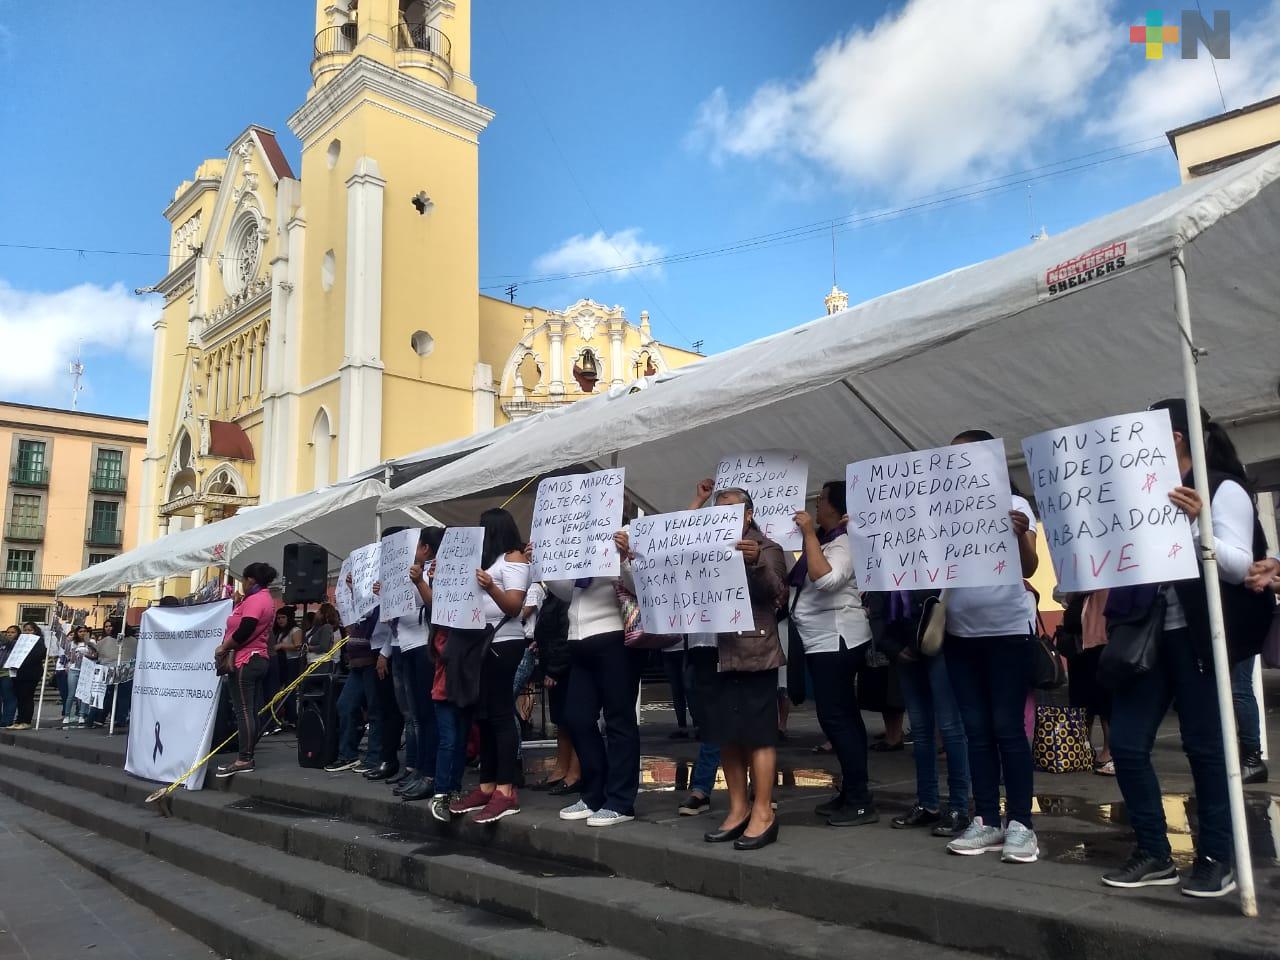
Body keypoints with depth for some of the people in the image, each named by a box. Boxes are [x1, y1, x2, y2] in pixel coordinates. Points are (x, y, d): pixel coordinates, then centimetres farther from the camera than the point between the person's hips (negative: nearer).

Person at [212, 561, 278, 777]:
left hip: (245, 661, -11)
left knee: (243, 711, -10)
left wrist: (223, 648, -11)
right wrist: (238, 601, 16)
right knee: (252, 710, 10)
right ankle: (248, 755, 13)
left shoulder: (255, 599, -14)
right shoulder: (267, 598, 18)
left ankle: (244, 760, -10)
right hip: (259, 658, 11)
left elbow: (244, 631, -23)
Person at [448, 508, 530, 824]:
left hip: (502, 643, -9)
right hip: (480, 642, 9)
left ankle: (506, 791, -9)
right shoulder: (487, 559, 20)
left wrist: (490, 587, -30)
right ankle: (487, 786, 13)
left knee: (501, 714, -10)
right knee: (483, 715, 8)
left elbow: (514, 606, -14)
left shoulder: (514, 557, -4)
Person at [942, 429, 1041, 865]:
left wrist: (1022, 535, -31)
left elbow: (1028, 568, -11)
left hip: (1008, 630, -5)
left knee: (1008, 728, -4)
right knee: (977, 730, 8)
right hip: (960, 634, 5)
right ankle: (986, 822, 14)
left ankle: (1020, 825, 4)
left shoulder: (1013, 503, -4)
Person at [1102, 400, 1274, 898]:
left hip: (1196, 636, -6)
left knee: (1204, 745, 2)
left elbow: (1240, 567, -13)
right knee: (1126, 744, 2)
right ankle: (1154, 854, 13)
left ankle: (1216, 859, 16)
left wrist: (1199, 526, -26)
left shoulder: (1223, 489, -3)